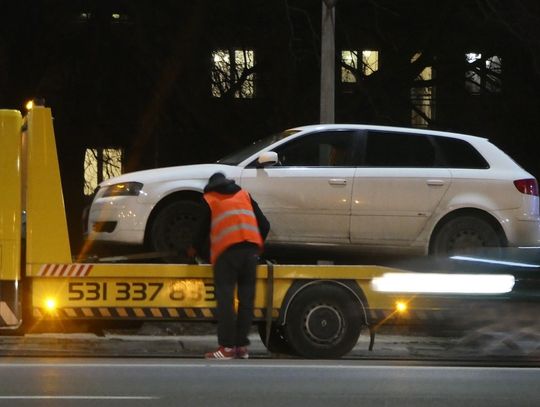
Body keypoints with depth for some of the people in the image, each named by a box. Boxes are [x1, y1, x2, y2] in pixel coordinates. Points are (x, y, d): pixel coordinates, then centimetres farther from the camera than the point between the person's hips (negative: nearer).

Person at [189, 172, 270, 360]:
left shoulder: (209, 199, 17)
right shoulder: (244, 195, 26)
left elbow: (203, 228, 19)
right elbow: (264, 224, 19)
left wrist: (195, 249, 37)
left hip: (226, 249, -3)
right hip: (251, 248, 3)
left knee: (225, 298, -7)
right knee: (246, 298, 5)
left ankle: (227, 347, -14)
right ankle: (242, 346, 4)